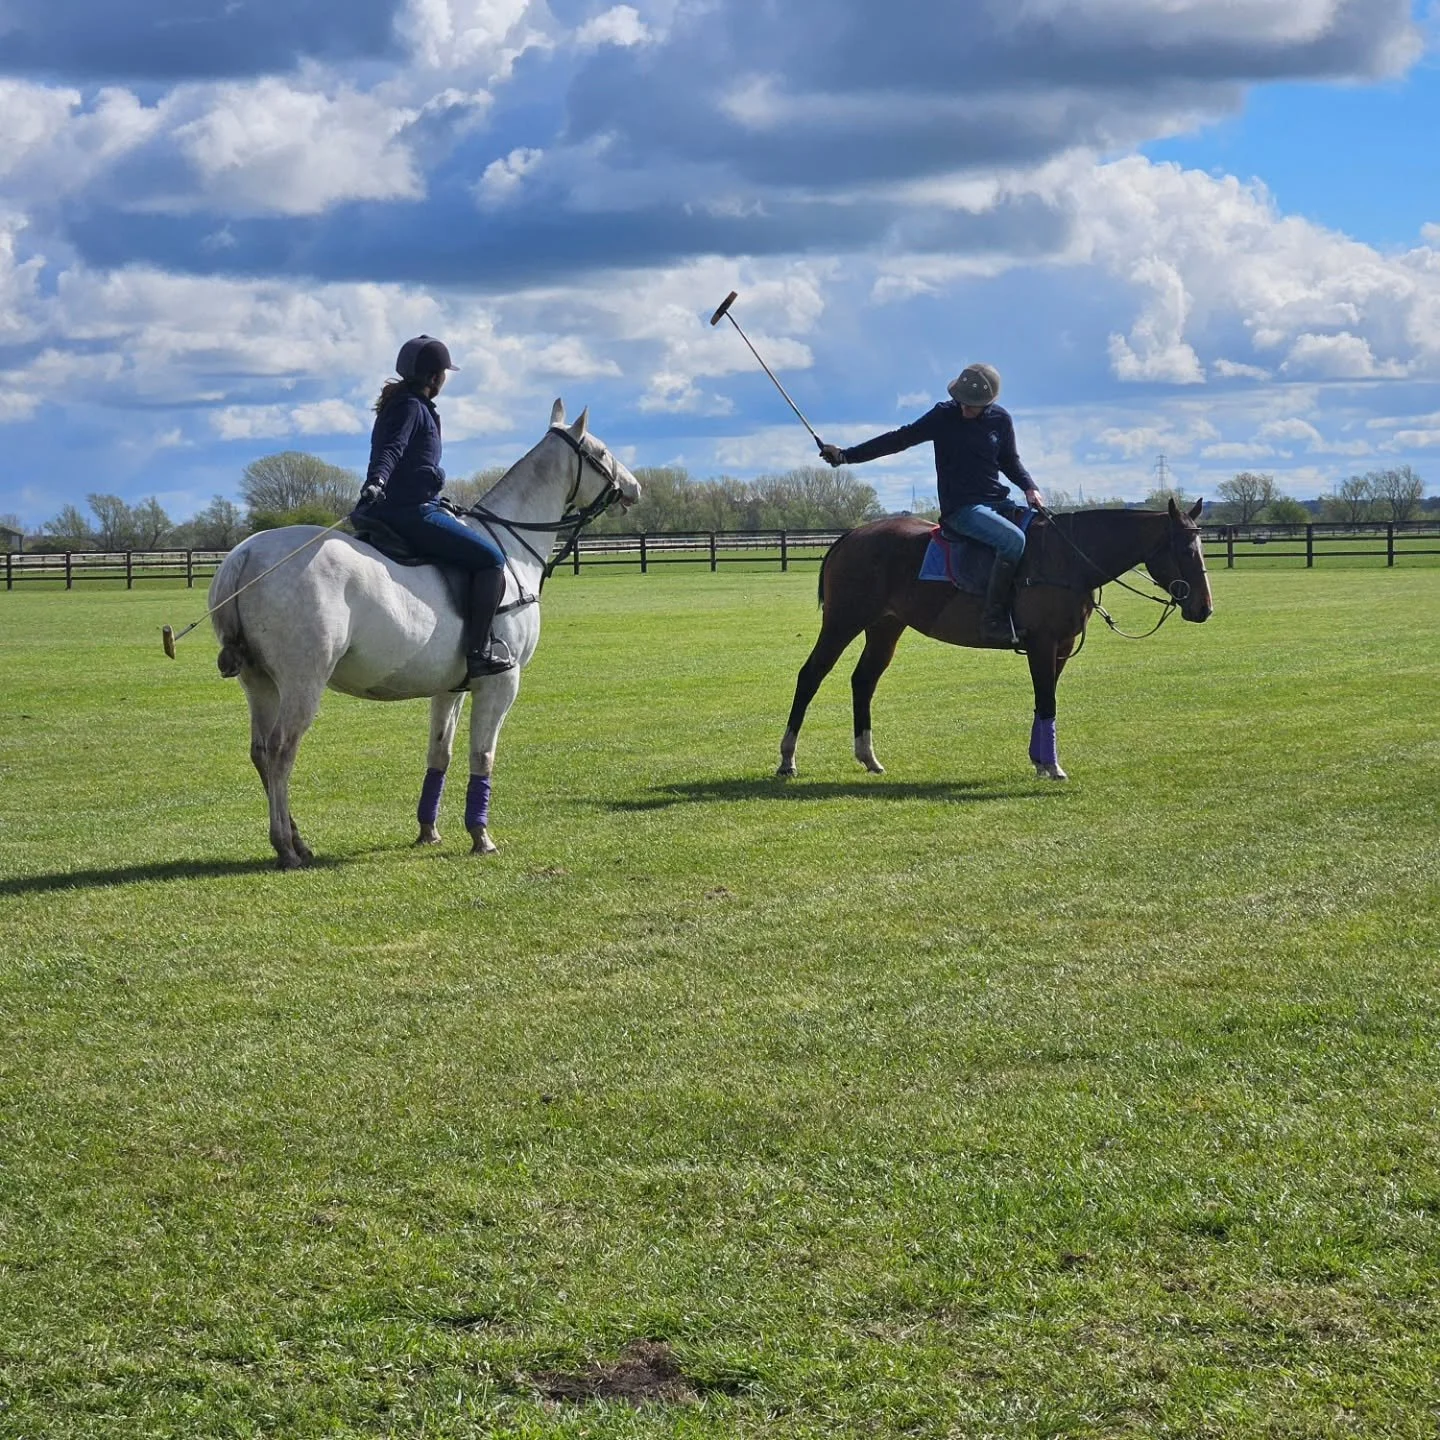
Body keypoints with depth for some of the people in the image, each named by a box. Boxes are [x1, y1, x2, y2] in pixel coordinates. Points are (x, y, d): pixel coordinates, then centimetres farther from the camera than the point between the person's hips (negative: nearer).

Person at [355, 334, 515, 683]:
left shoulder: (408, 405, 21)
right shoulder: (411, 407, -10)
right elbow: (391, 450, -25)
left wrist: (443, 505, 35)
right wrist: (375, 483, -45)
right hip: (411, 513, -11)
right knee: (490, 557, -12)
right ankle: (479, 650, -15)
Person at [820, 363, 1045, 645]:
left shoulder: (1001, 420, 6)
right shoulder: (945, 416, -5)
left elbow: (1011, 462, 19)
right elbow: (900, 439, -4)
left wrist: (1030, 488, -1)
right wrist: (846, 455, -8)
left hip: (999, 501, 6)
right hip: (961, 508, -6)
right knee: (1013, 538, -30)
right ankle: (993, 618, -32)